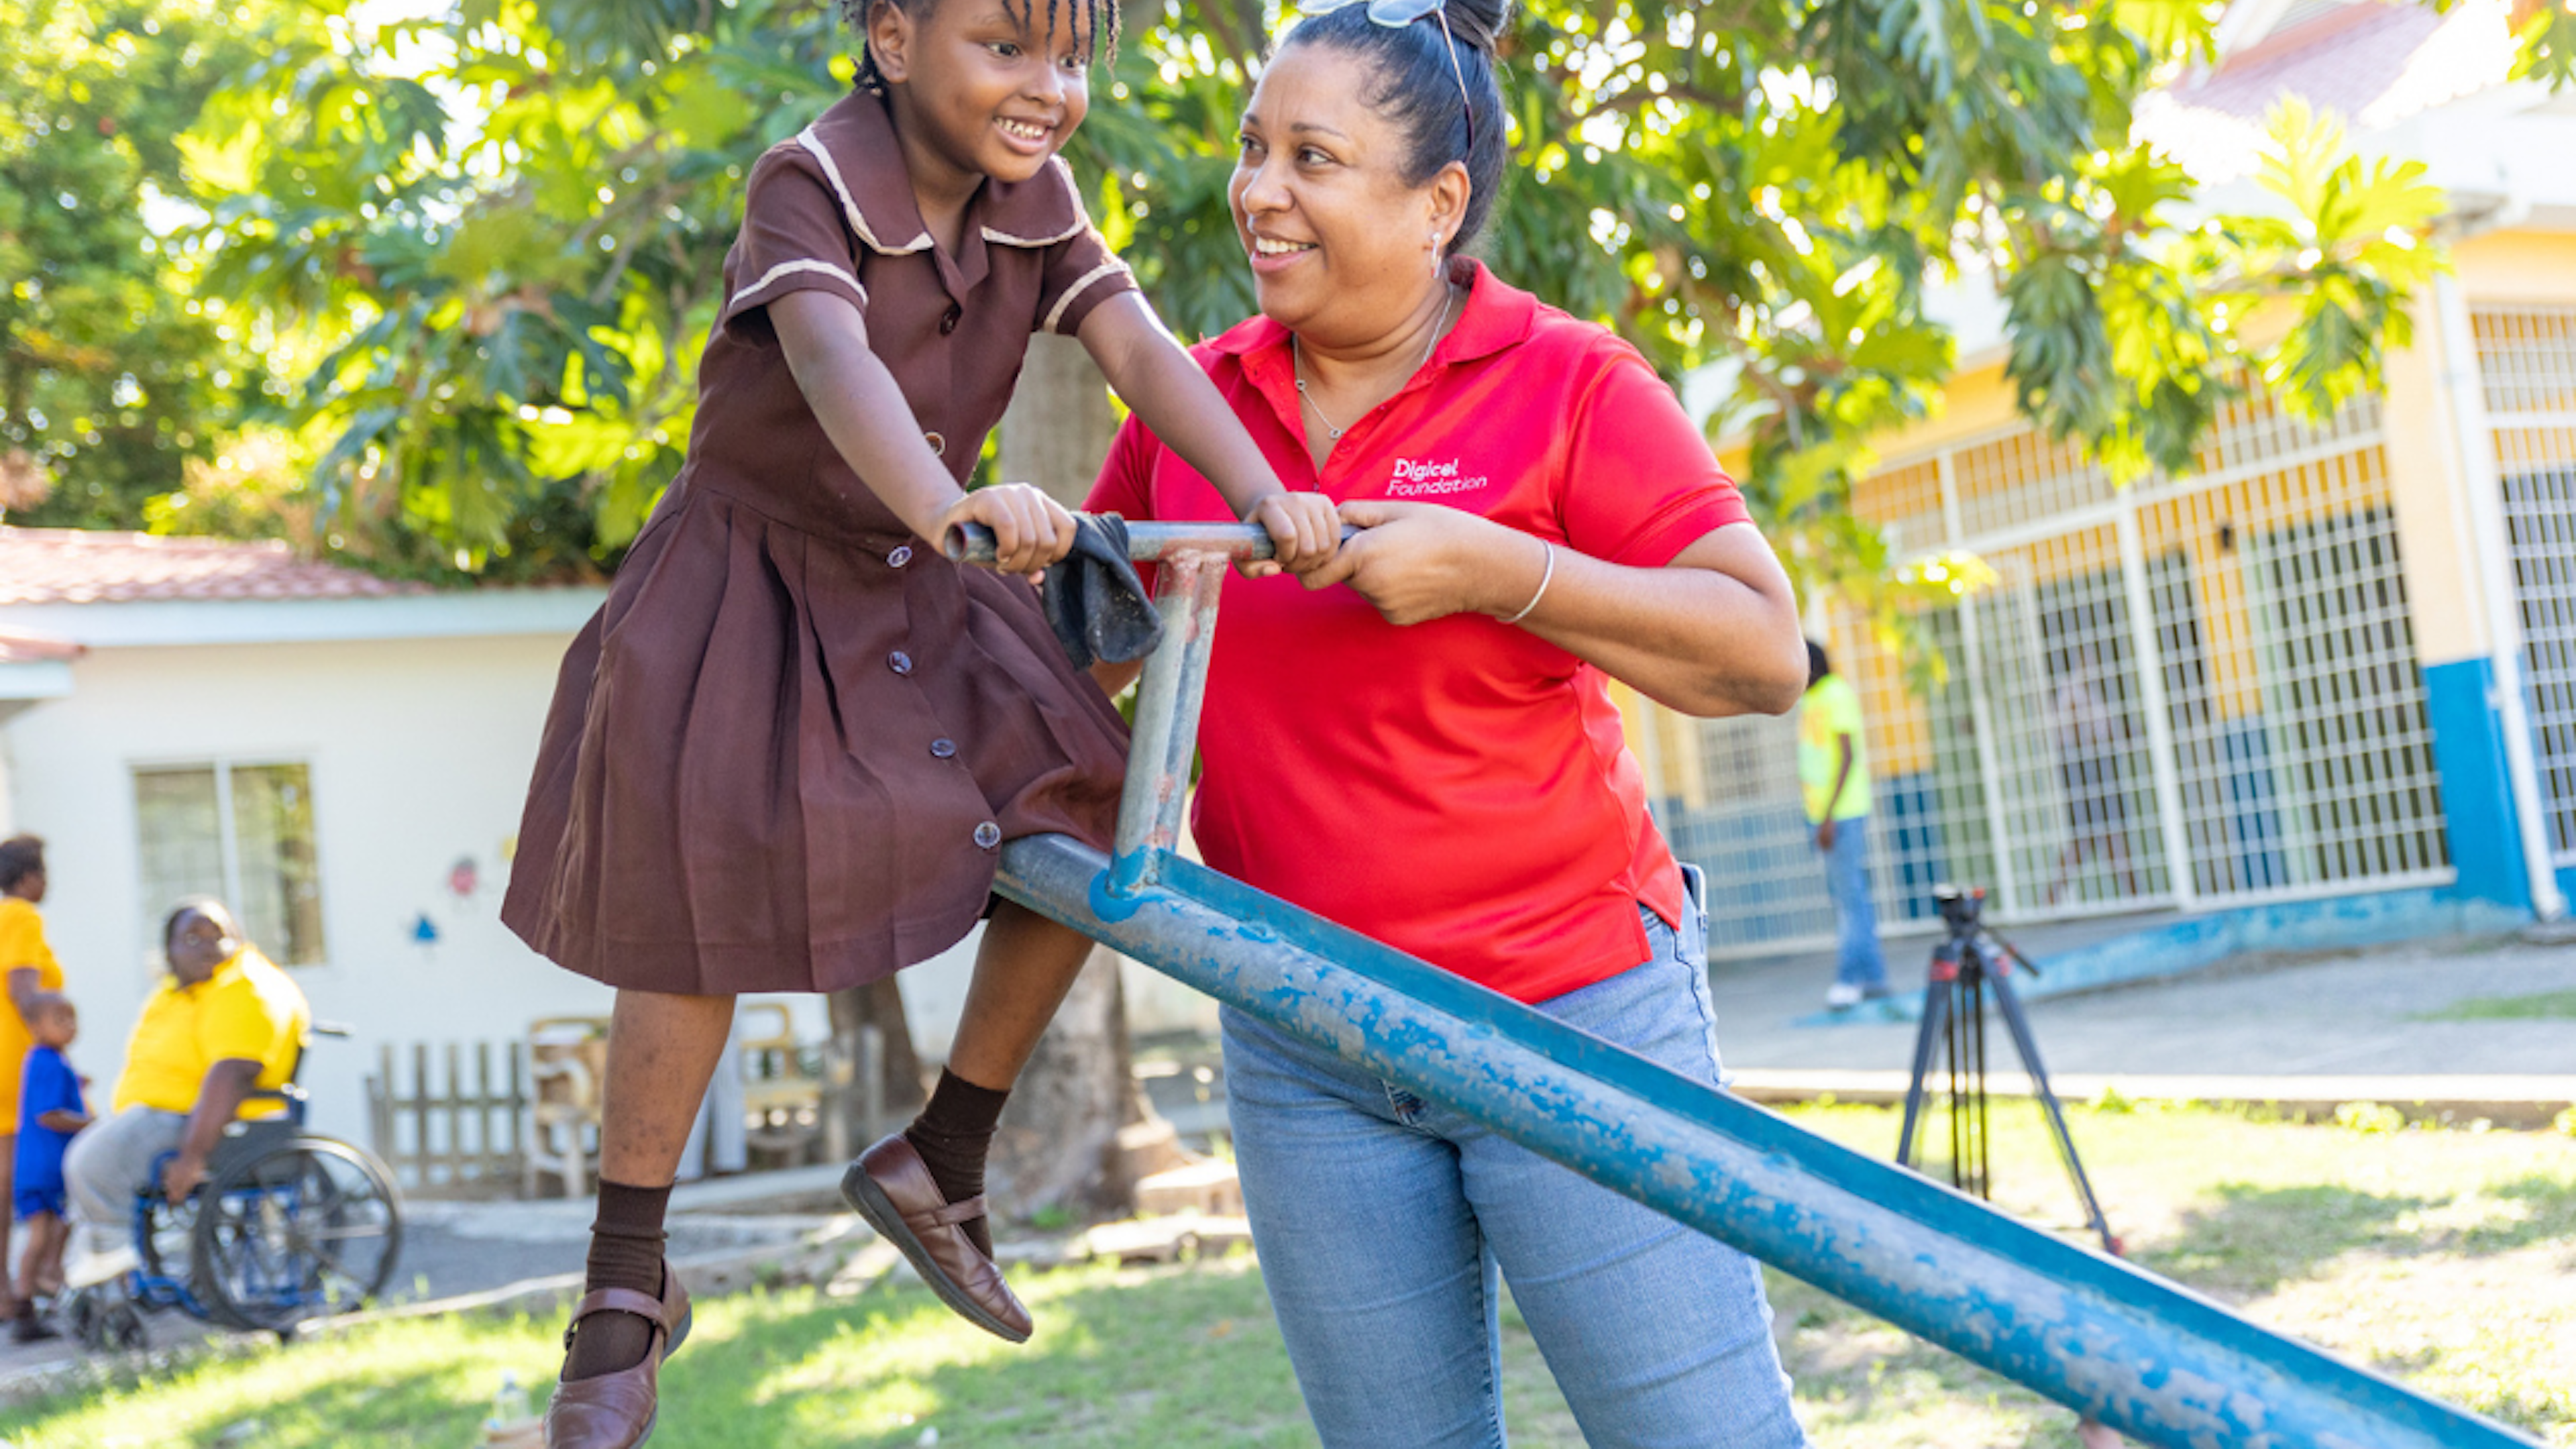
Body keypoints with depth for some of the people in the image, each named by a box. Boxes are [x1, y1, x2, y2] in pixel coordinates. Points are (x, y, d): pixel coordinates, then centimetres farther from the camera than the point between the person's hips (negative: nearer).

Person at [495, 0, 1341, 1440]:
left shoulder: (1036, 200, -7)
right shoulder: (811, 182, -23)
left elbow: (1141, 350, -22)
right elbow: (834, 361, -43)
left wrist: (1269, 497, -41)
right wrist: (950, 505, -63)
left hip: (916, 583, 5)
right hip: (750, 575, -5)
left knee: (1087, 818, -8)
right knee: (708, 910, -10)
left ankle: (944, 1162, 12)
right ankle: (627, 1284, 6)